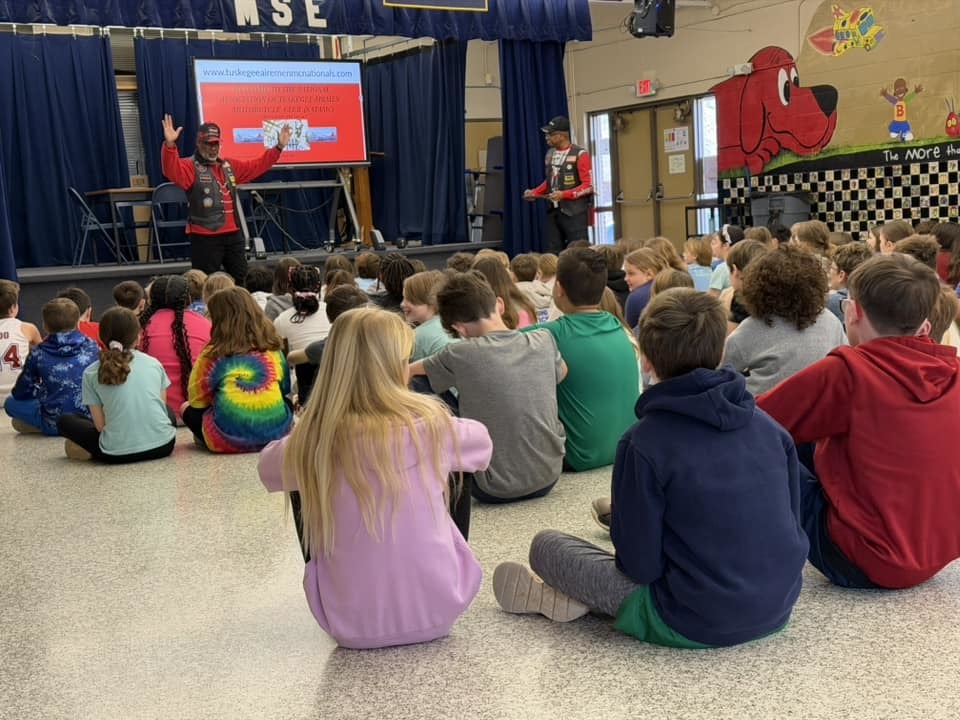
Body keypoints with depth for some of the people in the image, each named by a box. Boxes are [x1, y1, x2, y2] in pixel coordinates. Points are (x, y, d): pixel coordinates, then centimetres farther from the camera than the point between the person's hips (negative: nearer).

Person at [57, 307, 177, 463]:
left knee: (64, 421, 22)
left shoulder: (91, 373, 2)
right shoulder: (154, 363, 6)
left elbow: (100, 425, 1)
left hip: (118, 453, -1)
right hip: (162, 445, 1)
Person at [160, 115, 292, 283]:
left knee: (242, 280, 13)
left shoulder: (229, 166, 16)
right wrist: (170, 144, -44)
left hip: (233, 235, 7)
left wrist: (279, 147, 17)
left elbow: (257, 166, 23)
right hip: (205, 237, -7)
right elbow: (172, 170, -27)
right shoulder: (190, 166, -6)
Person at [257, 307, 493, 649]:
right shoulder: (429, 424, -14)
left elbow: (267, 468, 14)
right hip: (437, 611, 0)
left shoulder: (310, 443, -11)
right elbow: (482, 442, 11)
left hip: (351, 625, 1)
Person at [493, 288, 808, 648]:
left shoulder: (644, 442, -17)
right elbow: (790, 523, 7)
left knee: (546, 545, 4)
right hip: (778, 610, 6)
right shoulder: (771, 427, -1)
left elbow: (640, 564, -14)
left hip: (694, 624, -6)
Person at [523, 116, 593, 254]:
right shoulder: (550, 153, 11)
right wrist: (534, 192, 6)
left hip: (574, 213, -7)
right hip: (553, 212, 7)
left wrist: (564, 194, -23)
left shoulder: (580, 154, -11)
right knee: (551, 253, 6)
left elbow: (588, 185, -13)